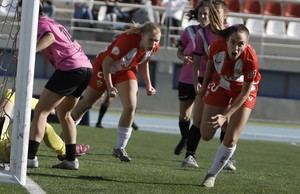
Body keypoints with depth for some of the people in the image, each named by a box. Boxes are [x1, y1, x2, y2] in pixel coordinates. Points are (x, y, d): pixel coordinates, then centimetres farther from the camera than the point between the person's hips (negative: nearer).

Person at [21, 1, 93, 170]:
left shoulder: (42, 23, -4)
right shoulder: (53, 23, 25)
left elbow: (49, 37, -26)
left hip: (70, 68, -9)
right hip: (86, 67, 9)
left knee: (41, 111, -7)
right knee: (63, 113, 22)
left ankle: (30, 156, -16)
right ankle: (71, 159, 18)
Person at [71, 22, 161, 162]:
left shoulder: (153, 47, -18)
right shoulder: (128, 41, -39)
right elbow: (106, 63, -30)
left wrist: (148, 84, 1)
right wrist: (110, 86, -30)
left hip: (125, 71, 5)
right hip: (104, 68, -5)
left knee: (130, 106, -13)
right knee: (86, 103, 9)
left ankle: (119, 148, -4)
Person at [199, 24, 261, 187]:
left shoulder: (250, 59, -37)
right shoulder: (217, 46, -30)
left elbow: (245, 93, -26)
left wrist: (226, 116, -30)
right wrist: (205, 85, 9)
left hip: (243, 91, -3)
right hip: (220, 85, 3)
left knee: (231, 140, -7)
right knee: (206, 135, 5)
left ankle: (212, 175, 14)